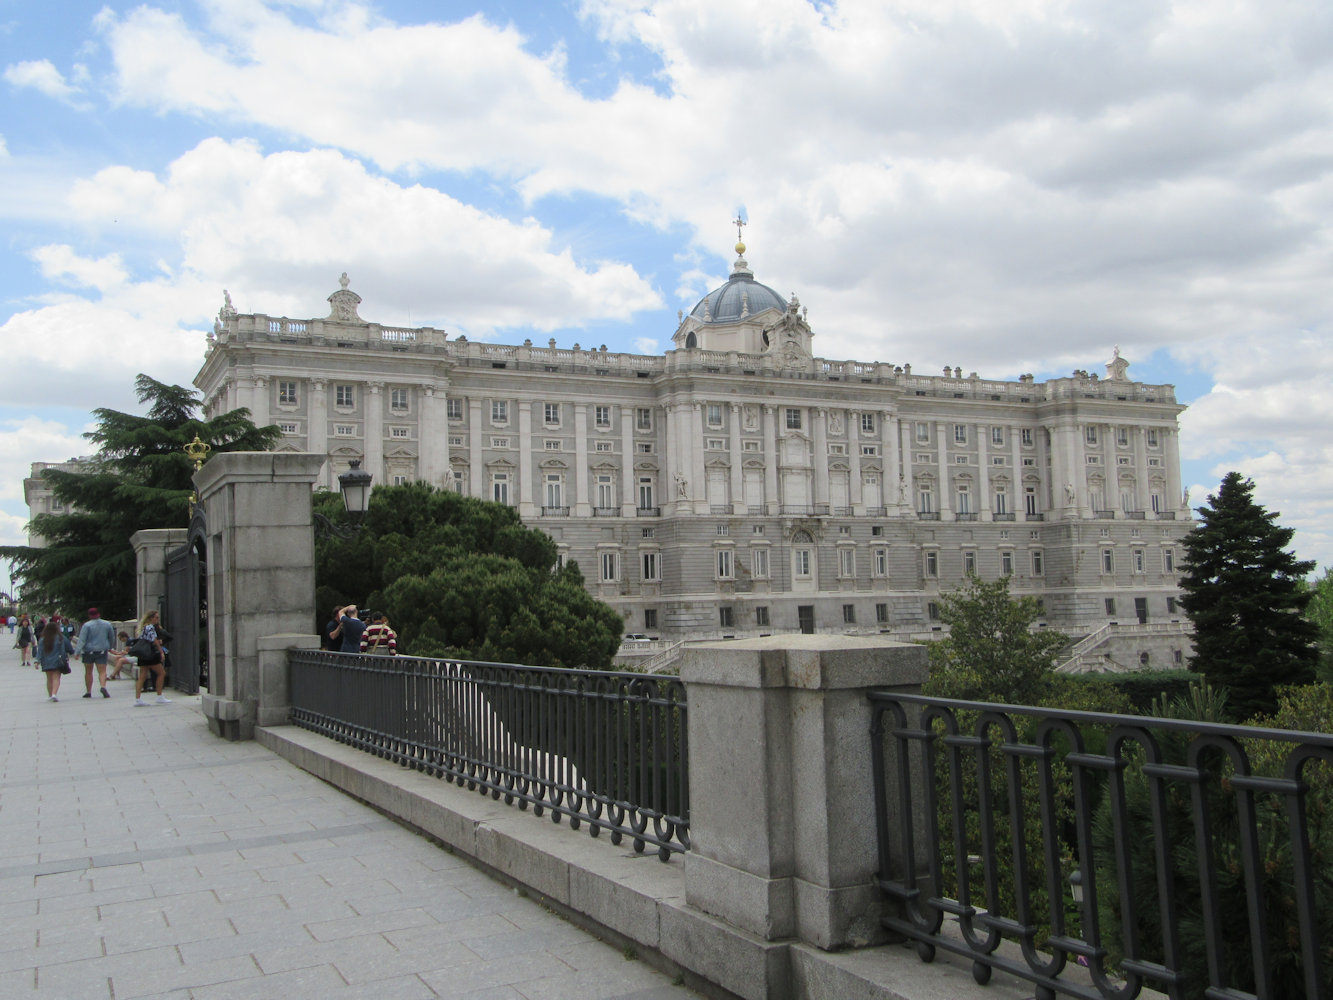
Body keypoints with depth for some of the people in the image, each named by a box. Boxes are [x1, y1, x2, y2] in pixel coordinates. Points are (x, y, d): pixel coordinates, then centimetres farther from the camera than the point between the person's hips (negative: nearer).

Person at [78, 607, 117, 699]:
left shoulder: (87, 625, -8)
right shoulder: (107, 624, 4)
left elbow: (82, 639, -13)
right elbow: (112, 638, 14)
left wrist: (78, 652, -14)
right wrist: (110, 647, 30)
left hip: (88, 651, -2)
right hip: (102, 651, 2)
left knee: (88, 672, 11)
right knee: (102, 671, -3)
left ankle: (88, 692, 15)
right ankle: (103, 686, -27)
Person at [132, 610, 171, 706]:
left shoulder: (144, 627, 17)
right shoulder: (150, 627, -10)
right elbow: (154, 641, -15)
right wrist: (161, 651, -13)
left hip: (142, 655, 9)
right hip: (150, 654, -9)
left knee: (142, 676, 5)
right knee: (161, 673, 1)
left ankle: (137, 699, -1)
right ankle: (159, 697, 1)